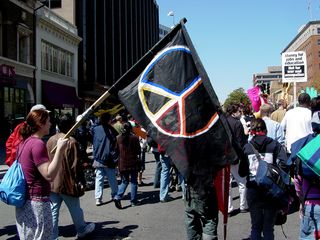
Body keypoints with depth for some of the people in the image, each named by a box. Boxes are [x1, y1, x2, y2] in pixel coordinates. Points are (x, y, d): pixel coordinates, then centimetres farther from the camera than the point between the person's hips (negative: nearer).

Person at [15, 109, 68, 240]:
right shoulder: (38, 144, -19)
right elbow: (49, 175, -25)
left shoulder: (24, 142, 9)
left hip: (25, 200, 9)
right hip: (37, 202, -9)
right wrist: (60, 149, -26)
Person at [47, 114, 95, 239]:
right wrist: (80, 182, -7)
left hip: (52, 183, 5)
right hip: (67, 183, -5)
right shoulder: (71, 141, -17)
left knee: (53, 210, 9)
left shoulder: (50, 140, 3)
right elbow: (76, 165, -16)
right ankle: (82, 229, 35)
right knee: (75, 209, 15)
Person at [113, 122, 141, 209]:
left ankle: (118, 197, -6)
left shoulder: (118, 138, 0)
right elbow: (138, 151, -1)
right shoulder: (134, 138, -9)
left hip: (122, 163, 3)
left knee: (124, 182, 13)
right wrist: (138, 159, 17)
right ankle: (133, 201, 13)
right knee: (133, 182, 9)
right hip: (133, 163, -3)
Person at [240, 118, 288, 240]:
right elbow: (284, 166, -14)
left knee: (256, 227, 14)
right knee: (268, 227, 9)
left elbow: (242, 172, -2)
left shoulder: (246, 147, -1)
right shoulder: (275, 145, -3)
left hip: (253, 191, 1)